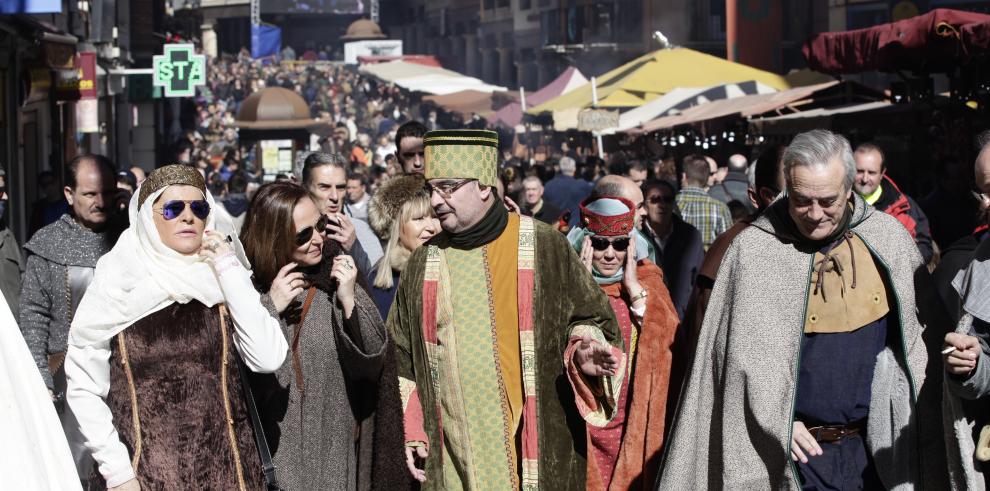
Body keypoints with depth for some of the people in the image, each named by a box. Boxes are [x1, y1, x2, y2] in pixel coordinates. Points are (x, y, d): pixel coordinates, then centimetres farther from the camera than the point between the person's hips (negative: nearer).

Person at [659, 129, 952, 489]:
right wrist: (778, 421, -10)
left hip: (879, 446, 3)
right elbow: (737, 350, -5)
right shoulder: (753, 249, -9)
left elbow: (920, 329, 9)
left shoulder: (886, 236, -1)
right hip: (799, 447, -2)